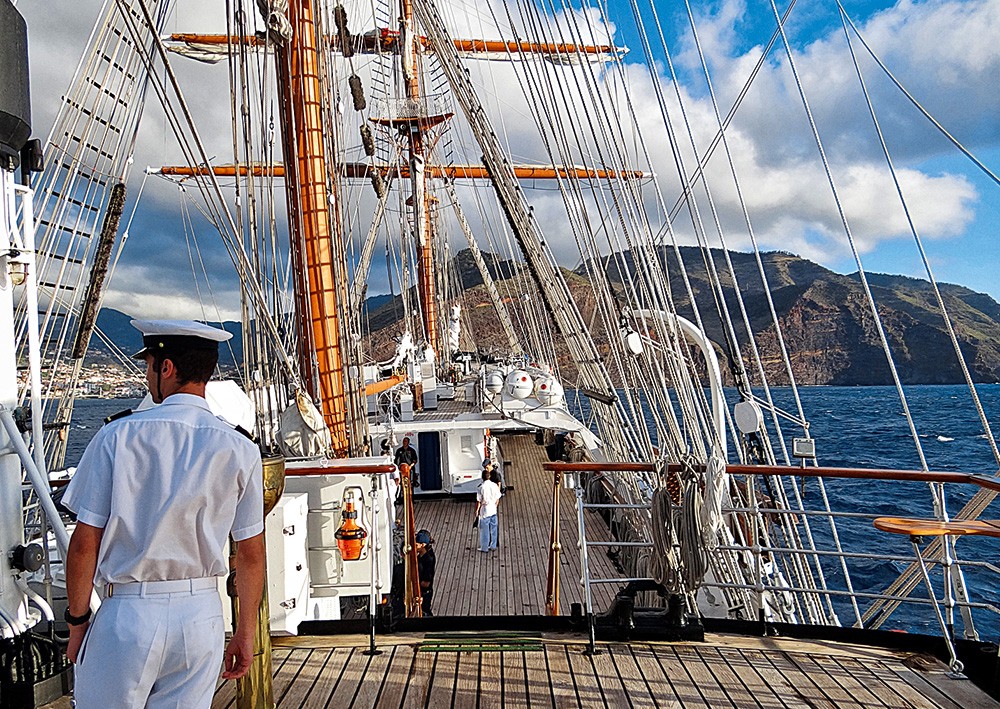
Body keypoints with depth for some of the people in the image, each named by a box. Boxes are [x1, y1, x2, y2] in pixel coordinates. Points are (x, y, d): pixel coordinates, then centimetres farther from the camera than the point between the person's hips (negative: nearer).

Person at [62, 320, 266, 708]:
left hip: (128, 613, -2)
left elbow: (85, 544, -6)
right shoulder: (240, 449, -4)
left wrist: (78, 620, 8)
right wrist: (245, 633, 12)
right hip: (202, 616, 2)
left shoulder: (118, 436, -9)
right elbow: (251, 554, 1)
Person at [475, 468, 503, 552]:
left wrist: (476, 511, 1)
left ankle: (484, 548, 14)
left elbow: (478, 501, -12)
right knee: (493, 528, 15)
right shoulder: (495, 485, -5)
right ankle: (493, 546, 24)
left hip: (484, 511, -4)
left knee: (484, 529, 6)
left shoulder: (481, 487, -18)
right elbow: (497, 499, 3)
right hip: (493, 510, 4)